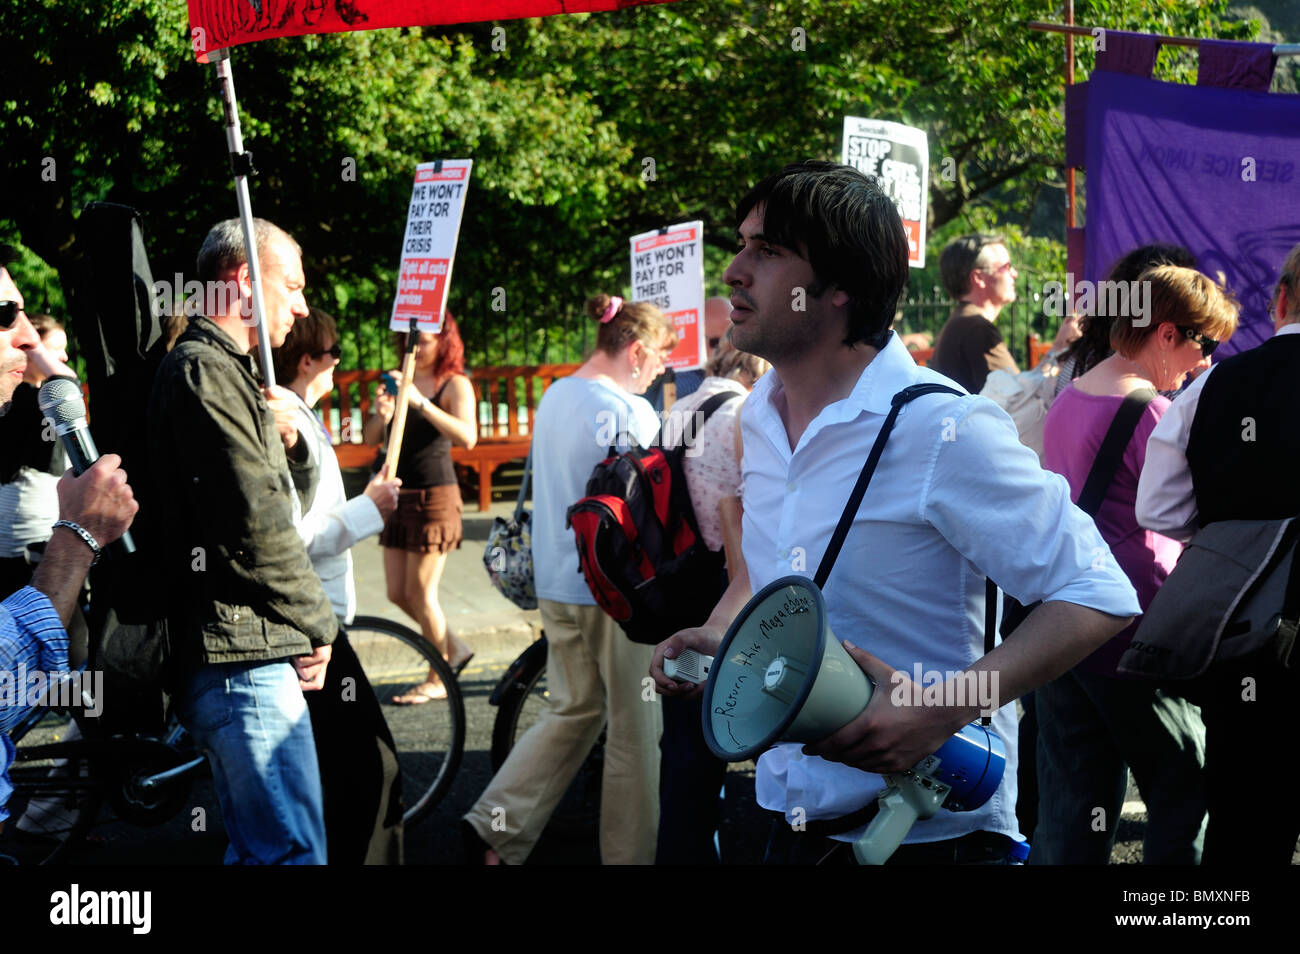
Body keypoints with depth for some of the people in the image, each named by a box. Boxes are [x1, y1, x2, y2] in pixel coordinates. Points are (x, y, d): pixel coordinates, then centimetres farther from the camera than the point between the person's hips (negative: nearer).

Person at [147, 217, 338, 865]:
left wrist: (287, 443, 3)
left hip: (235, 659, 11)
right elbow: (255, 527, -18)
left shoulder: (224, 372, 22)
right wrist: (317, 624, -8)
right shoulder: (204, 372, -12)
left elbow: (274, 498, 22)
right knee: (294, 853, -13)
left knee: (257, 846, 15)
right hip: (244, 656, -11)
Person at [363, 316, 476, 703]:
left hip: (434, 496, -7)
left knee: (421, 594, -3)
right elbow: (371, 439, 6)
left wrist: (420, 401, -33)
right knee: (398, 594, 10)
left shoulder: (455, 385, -7)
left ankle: (437, 681, 11)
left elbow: (467, 437, -25)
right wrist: (381, 414, -17)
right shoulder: (399, 381, 10)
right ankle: (454, 650, 30)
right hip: (400, 494, 7)